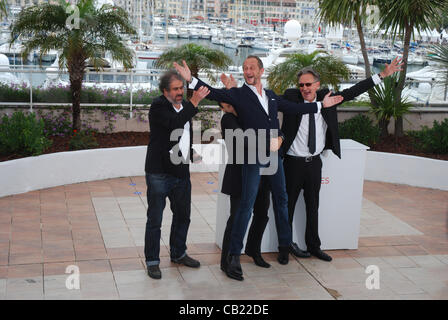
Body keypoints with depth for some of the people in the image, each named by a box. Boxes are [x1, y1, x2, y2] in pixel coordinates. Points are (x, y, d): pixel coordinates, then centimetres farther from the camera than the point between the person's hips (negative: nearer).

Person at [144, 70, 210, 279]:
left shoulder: (184, 106, 13)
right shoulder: (158, 106, -11)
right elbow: (175, 123, -29)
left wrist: (192, 152, 15)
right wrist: (194, 102, -30)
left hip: (181, 172, 7)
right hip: (159, 173, -7)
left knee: (183, 215, 18)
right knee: (154, 220, 2)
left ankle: (178, 254, 35)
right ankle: (152, 261, 12)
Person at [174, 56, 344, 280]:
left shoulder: (271, 96, 14)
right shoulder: (238, 94, -3)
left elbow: (293, 108, 22)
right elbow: (215, 93, -15)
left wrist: (322, 105, 27)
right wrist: (191, 80, -28)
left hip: (274, 155, 6)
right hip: (253, 156, -6)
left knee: (281, 200, 15)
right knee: (246, 204, -8)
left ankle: (285, 245, 31)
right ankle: (234, 254, -2)